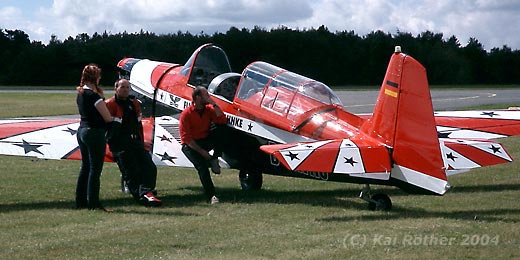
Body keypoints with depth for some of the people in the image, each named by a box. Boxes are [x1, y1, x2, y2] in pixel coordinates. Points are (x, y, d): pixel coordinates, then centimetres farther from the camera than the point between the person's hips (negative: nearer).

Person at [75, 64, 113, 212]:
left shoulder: (80, 94, 10)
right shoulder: (93, 95, -17)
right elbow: (108, 117, -15)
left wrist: (100, 96, 9)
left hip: (82, 131, 9)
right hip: (95, 132, -9)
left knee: (85, 167, 16)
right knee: (95, 169, -5)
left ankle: (81, 201, 20)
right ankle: (93, 203, -4)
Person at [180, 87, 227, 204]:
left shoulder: (209, 109, 4)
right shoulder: (186, 114, -11)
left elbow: (222, 120, -10)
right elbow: (186, 138, -14)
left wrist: (213, 103, -12)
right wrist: (201, 151, -20)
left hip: (206, 141, 4)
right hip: (191, 145, -4)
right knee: (202, 165, -27)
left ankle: (214, 159, -13)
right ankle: (211, 196, -28)